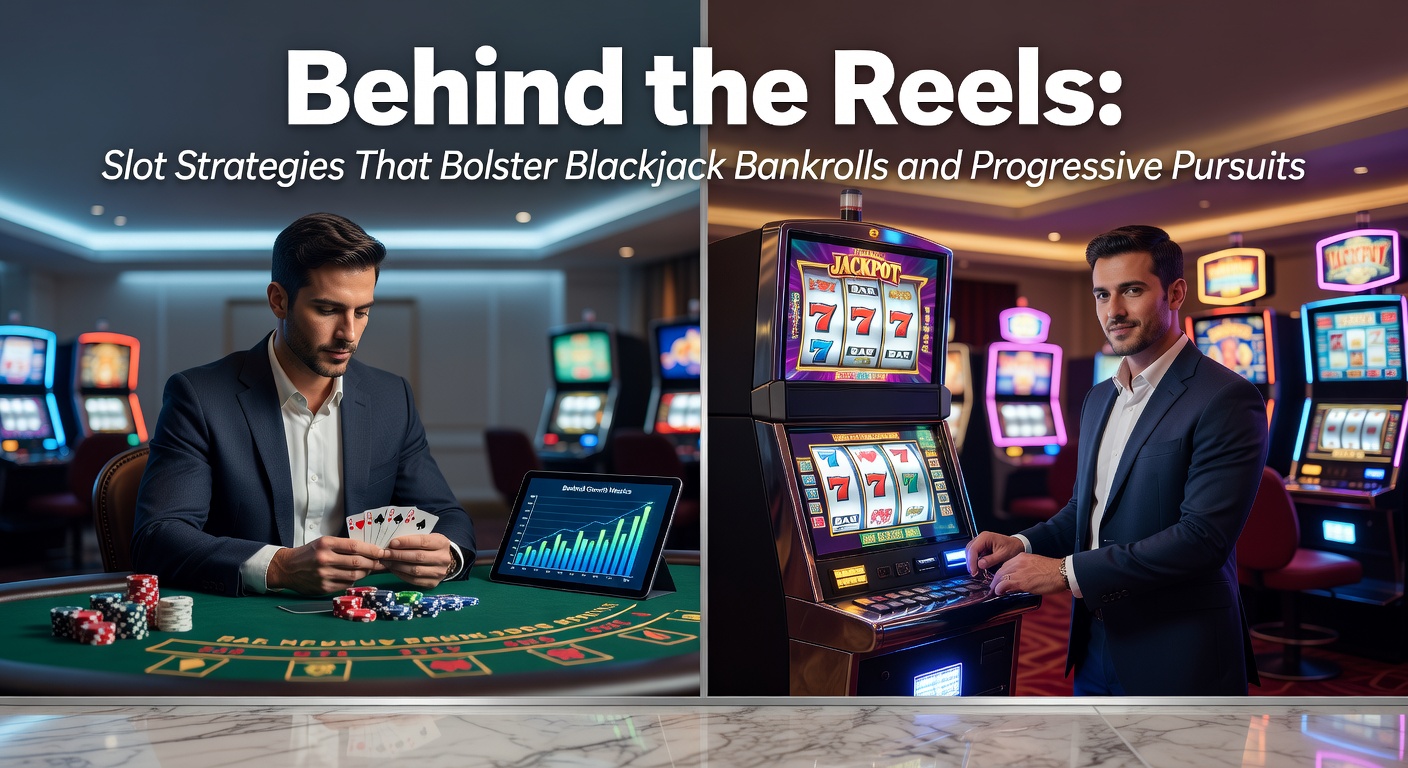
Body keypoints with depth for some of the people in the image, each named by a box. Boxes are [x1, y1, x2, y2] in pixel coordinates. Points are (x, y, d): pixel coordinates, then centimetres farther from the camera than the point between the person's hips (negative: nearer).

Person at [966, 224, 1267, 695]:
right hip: (1096, 651, 7)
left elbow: (1203, 537, -23)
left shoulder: (1225, 400, -15)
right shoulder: (1099, 400, 11)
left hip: (1179, 662, -7)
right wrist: (1023, 545, 0)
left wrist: (1067, 572, -22)